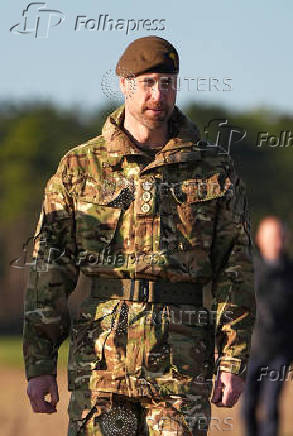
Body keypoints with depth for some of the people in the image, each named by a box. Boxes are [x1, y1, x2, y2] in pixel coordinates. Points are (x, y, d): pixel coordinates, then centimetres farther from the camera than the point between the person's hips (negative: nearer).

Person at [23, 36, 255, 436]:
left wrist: (234, 362, -1)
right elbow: (48, 267, 5)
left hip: (182, 358, 0)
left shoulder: (213, 170, 8)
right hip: (102, 355, 0)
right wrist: (39, 364, 0)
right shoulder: (79, 167, 7)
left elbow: (235, 269, 6)